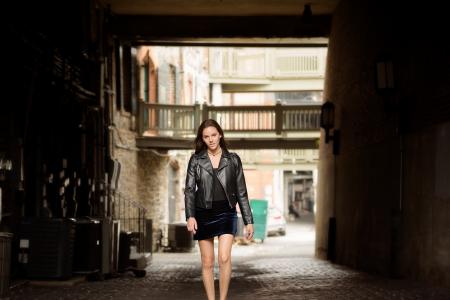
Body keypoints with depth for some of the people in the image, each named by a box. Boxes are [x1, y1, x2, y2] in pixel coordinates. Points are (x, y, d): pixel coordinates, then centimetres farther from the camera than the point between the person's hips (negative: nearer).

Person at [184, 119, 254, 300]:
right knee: (207, 263, 3)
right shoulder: (196, 160, 3)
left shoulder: (233, 160, 4)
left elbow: (241, 192, 6)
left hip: (226, 213, -1)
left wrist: (248, 221, 3)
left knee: (224, 257, -18)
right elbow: (189, 189, -3)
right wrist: (190, 216, -17)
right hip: (203, 214, 1)